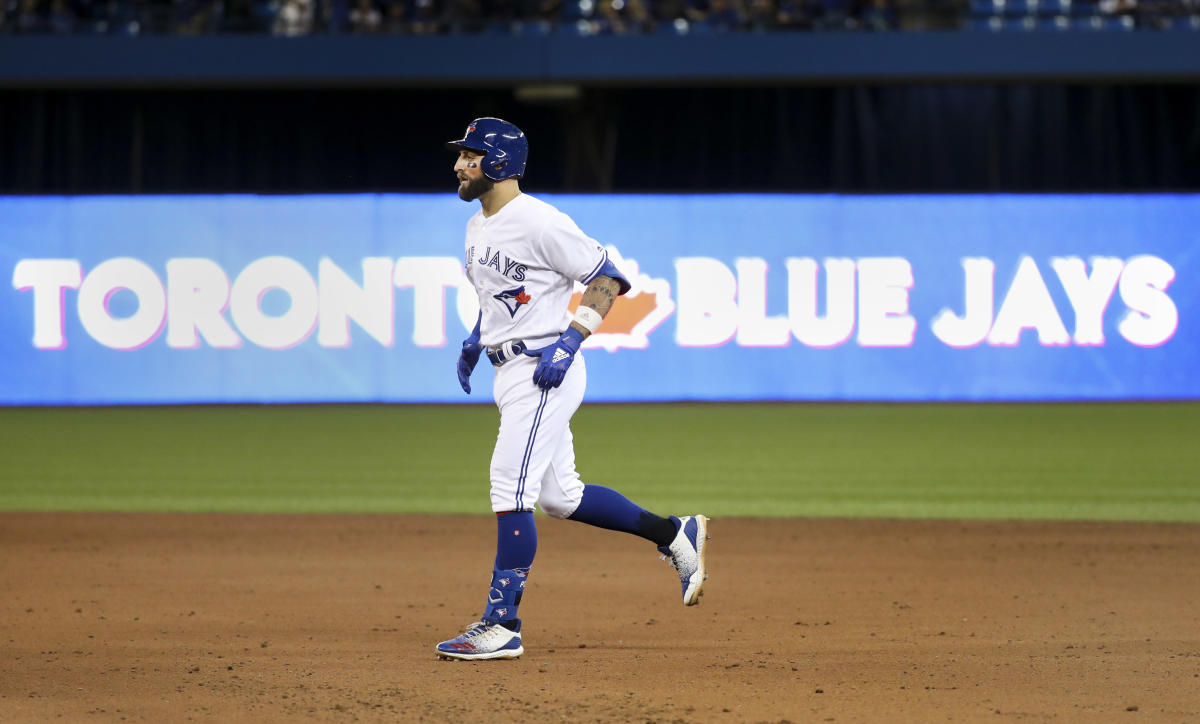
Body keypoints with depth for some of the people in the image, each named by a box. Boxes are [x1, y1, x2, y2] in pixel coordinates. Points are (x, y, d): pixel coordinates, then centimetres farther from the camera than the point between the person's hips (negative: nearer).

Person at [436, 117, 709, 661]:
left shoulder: (539, 223, -15)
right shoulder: (477, 227, 13)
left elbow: (605, 277, -13)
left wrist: (571, 340, -21)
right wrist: (477, 338, 16)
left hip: (545, 370, -10)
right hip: (510, 372, 10)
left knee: (511, 489, -13)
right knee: (559, 496, 13)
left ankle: (502, 626, -11)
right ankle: (674, 535, 26)